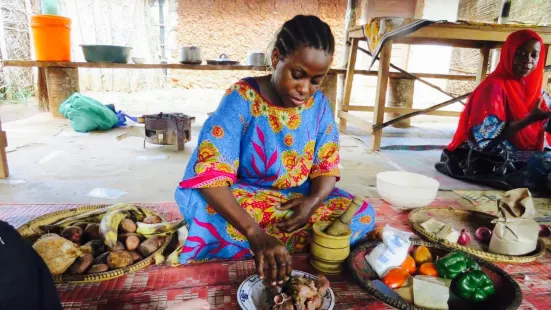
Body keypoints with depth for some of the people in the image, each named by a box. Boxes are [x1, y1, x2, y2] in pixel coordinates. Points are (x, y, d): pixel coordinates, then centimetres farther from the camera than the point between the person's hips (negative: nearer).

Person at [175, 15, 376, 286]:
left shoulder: (319, 103, -4)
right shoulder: (242, 98, -19)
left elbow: (327, 165, 0)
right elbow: (210, 173, -29)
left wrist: (314, 200, -23)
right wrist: (255, 233, -42)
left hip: (303, 199, 5)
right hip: (244, 199, -5)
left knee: (362, 215, -18)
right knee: (208, 213, -36)